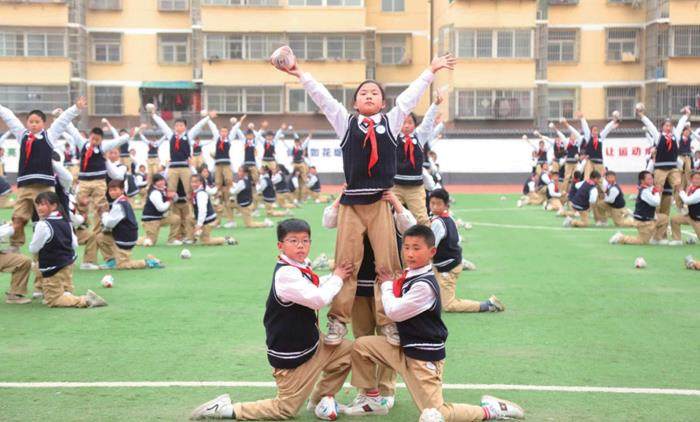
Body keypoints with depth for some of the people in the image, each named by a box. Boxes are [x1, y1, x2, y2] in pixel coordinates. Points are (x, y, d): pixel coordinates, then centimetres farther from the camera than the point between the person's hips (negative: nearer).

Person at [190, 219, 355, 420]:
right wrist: (337, 278, -15)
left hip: (311, 344, 8)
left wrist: (337, 274, -2)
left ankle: (320, 399, 24)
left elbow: (318, 293, 14)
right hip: (292, 356, -8)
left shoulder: (301, 268, 2)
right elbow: (319, 299, -32)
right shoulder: (285, 274, -27)